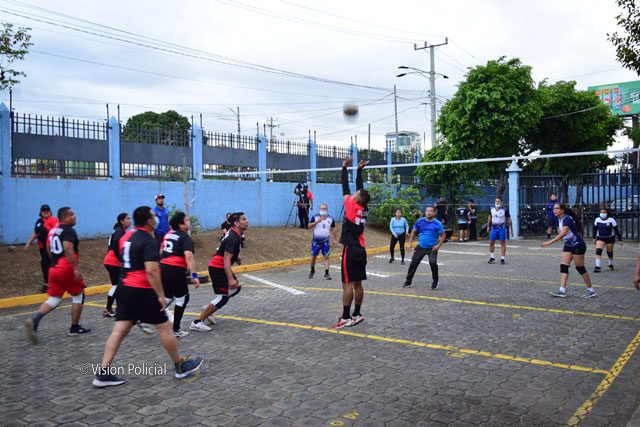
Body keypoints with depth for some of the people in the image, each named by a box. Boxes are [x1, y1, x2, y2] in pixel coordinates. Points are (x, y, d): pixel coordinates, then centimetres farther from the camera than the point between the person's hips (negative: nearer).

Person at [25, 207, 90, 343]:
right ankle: (75, 328, 16)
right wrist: (77, 268, -26)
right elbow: (68, 249, -25)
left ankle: (35, 320, -11)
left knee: (53, 299, 12)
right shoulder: (69, 231, -12)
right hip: (67, 269, -7)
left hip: (53, 269, 7)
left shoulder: (53, 231, 15)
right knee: (78, 296, 9)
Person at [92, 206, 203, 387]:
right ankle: (181, 366, 17)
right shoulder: (148, 241, -16)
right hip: (142, 292, -8)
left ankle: (103, 373, 5)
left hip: (124, 289, 8)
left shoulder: (126, 236, 10)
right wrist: (161, 295, -20)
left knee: (119, 330, 7)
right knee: (164, 327, 5)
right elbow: (151, 271, -24)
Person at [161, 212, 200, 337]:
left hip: (163, 268, 7)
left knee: (168, 297, 22)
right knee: (182, 298, 9)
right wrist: (194, 275, -24)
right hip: (176, 270, -7)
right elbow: (189, 256, -20)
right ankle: (176, 330, 12)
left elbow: (161, 252, 24)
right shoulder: (185, 237, -6)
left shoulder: (168, 234, 16)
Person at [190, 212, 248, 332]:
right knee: (223, 297, -10)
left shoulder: (234, 234, 8)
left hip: (218, 267, 10)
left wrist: (235, 257, 28)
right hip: (218, 267, -10)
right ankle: (197, 322, -6)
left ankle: (208, 309, 19)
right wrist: (230, 279, -32)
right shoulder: (233, 238, -23)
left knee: (236, 288, 19)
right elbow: (226, 259, -28)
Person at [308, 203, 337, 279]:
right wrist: (317, 222, -21)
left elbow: (333, 229, 13)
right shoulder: (315, 217, -1)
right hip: (316, 240, 0)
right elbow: (309, 226, -8)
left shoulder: (330, 218, 5)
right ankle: (312, 270, 30)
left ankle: (326, 274, -3)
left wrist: (334, 239, 11)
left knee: (326, 257, -4)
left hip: (326, 241, 1)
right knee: (313, 256, 8)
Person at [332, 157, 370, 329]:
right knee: (357, 283, 10)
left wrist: (345, 167, 8)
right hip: (361, 249, 8)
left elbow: (345, 188, -2)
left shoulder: (352, 207, -11)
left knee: (347, 284, -7)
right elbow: (361, 189, 17)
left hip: (350, 250, -8)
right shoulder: (364, 210, 7)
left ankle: (346, 318, -6)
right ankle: (357, 315, 16)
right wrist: (359, 170, 23)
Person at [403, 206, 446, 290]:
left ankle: (435, 281, 2)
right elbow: (414, 232, 11)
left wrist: (438, 245, -14)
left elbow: (443, 235, -2)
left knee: (433, 263, -22)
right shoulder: (420, 221, 0)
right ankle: (408, 281, 19)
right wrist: (410, 243, 4)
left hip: (432, 248, -3)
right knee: (413, 263, 3)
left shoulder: (437, 223, -7)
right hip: (421, 247, 3)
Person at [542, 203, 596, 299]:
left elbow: (563, 234, -34)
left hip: (577, 245, -8)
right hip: (568, 246, 8)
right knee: (563, 266, -2)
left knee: (580, 268, -1)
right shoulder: (559, 219, 6)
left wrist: (549, 242, -38)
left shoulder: (567, 219, -21)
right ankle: (562, 291, -4)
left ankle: (591, 290, 13)